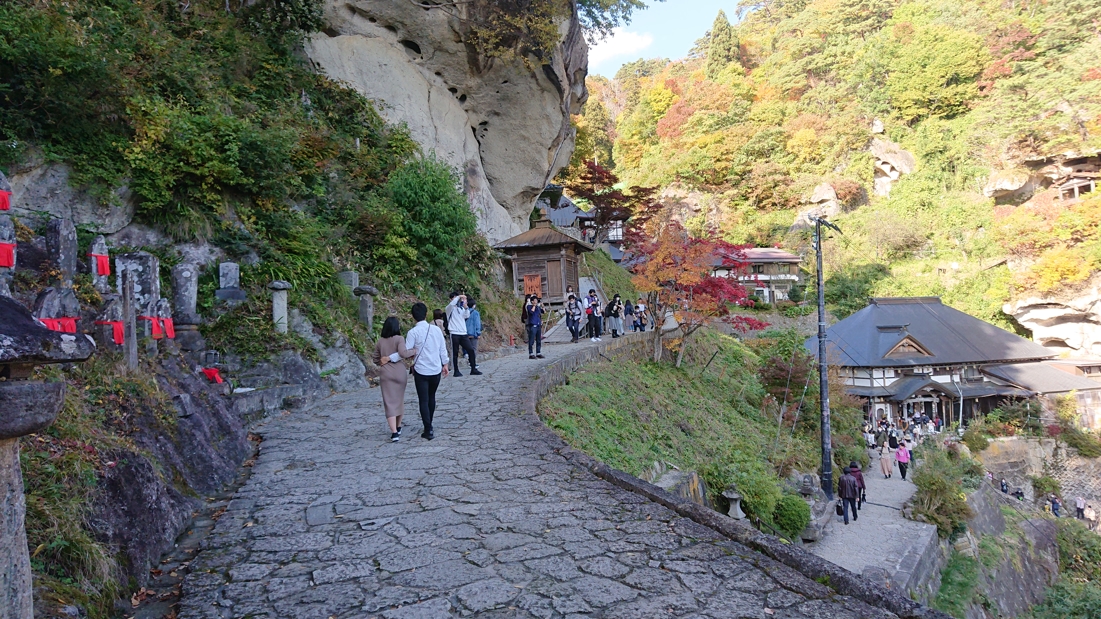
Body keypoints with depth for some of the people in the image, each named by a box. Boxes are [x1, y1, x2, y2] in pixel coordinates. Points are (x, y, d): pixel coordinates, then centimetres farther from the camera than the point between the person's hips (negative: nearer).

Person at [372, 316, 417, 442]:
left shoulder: (380, 341, 4)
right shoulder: (399, 339, -8)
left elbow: (375, 359, 11)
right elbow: (403, 353, -24)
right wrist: (414, 351, -10)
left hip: (385, 374, 1)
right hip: (399, 373, -1)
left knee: (389, 402, -1)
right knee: (399, 400, 17)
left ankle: (394, 432, -11)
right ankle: (398, 428, 31)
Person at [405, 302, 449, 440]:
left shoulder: (413, 332, -12)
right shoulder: (436, 329, 0)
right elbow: (443, 349, 5)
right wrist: (445, 364, 15)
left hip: (421, 371, -4)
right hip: (436, 370, 4)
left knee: (423, 400, 3)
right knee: (431, 397, 22)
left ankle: (428, 430, -1)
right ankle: (429, 425, 36)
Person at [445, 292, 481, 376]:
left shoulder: (461, 308, 13)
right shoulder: (449, 308, 0)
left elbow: (467, 316, -3)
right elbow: (452, 304, -23)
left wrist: (465, 307, -17)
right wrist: (459, 297, -17)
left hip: (463, 333, 5)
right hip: (454, 334, -4)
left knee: (471, 350, 1)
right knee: (455, 353, 1)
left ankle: (473, 369, 8)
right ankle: (456, 371, 8)